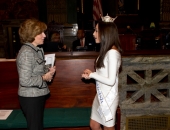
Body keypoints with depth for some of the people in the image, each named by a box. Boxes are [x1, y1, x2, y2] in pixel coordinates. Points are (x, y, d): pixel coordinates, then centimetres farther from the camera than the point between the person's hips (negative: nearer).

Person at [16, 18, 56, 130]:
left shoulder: (36, 50, 8)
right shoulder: (26, 52, -23)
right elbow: (25, 81, -27)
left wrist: (48, 71, 0)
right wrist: (44, 78, -16)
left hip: (38, 95, 9)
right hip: (31, 97, -9)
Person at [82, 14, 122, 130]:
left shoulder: (112, 52, -22)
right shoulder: (106, 50, 7)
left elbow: (111, 80, -24)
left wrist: (92, 74, -14)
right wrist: (91, 74, -2)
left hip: (108, 97, -9)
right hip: (101, 95, 9)